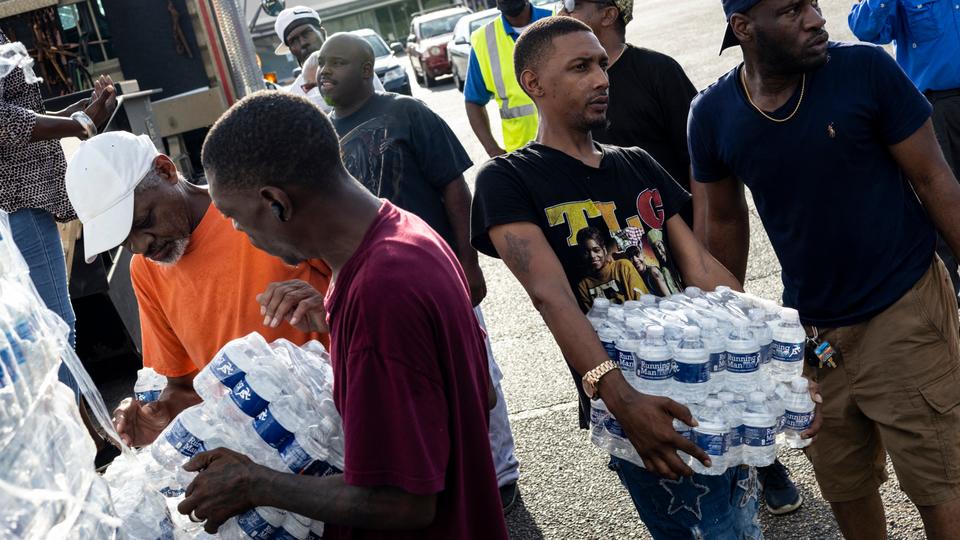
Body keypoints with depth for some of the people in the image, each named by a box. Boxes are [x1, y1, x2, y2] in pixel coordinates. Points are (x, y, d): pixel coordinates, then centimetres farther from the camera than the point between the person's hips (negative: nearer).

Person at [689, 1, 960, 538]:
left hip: (904, 310, -3)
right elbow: (725, 221, 8)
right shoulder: (712, 115, -6)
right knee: (843, 486, 16)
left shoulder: (867, 69, -15)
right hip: (811, 329, 3)